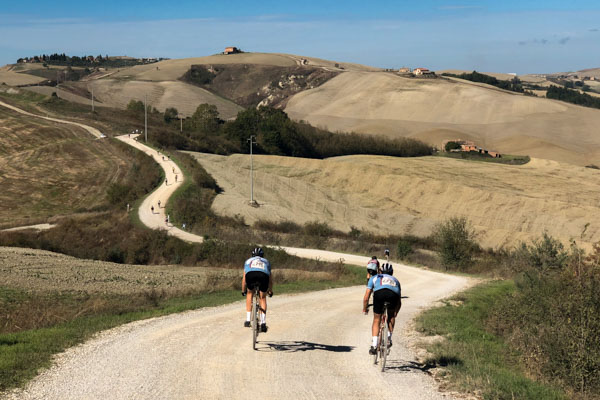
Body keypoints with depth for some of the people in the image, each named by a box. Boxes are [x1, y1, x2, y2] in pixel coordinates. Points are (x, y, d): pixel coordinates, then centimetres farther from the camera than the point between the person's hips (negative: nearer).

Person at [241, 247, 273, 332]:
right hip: (263, 275, 0)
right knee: (263, 298, 21)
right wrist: (270, 291, 62)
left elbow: (244, 278, 44)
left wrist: (243, 290, 57)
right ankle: (263, 322, 11)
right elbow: (270, 279, 48)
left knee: (249, 293, 27)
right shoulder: (266, 261, 41)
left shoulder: (248, 261, 40)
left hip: (250, 274, 0)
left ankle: (248, 319, 21)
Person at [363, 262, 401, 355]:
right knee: (391, 316, 31)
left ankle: (374, 346, 5)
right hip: (394, 294, 1)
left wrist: (365, 309, 49)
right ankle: (389, 338, 21)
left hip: (379, 293, -1)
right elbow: (399, 302, 44)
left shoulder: (374, 278, 37)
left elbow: (366, 298, 34)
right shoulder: (395, 280, 42)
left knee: (376, 320, 16)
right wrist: (395, 313, 60)